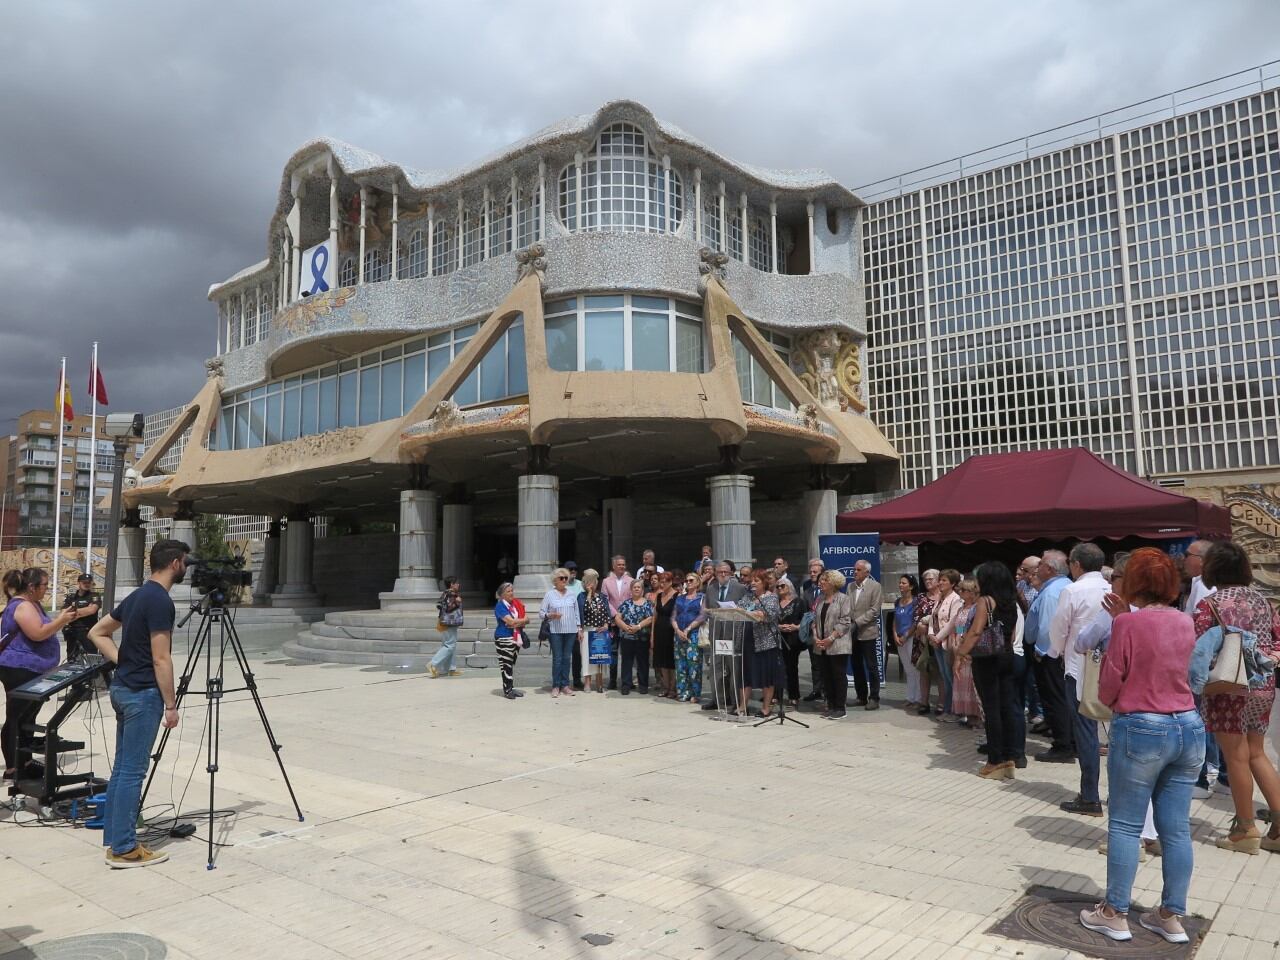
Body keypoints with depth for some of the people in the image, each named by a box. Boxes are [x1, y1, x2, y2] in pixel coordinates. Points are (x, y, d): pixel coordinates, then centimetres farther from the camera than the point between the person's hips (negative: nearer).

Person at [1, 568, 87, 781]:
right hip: (20, 671, -10)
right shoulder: (22, 606, -18)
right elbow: (38, 634, -27)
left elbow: (44, 628, 18)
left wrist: (61, 618, 5)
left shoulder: (33, 604, 13)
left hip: (30, 671, 10)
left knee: (28, 717, 15)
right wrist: (61, 620, -19)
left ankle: (25, 761, 23)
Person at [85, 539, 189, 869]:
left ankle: (114, 839, 22)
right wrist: (171, 704, -12)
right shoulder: (160, 601, -18)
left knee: (121, 768, 14)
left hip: (123, 688, 10)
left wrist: (123, 661, 13)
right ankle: (123, 849, 3)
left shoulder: (137, 596, 11)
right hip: (143, 694, -10)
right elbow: (161, 659, -19)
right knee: (132, 771, -3)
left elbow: (96, 633, 19)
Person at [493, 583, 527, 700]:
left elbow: (526, 620, 7)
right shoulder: (500, 606, -9)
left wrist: (517, 623, -13)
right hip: (504, 638, -7)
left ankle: (511, 688, 18)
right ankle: (507, 690, 1)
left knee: (512, 664, 11)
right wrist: (523, 620, -4)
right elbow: (511, 621, -19)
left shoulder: (516, 604, 11)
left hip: (516, 637, 7)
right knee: (506, 664, -4)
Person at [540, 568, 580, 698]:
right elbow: (541, 612, -1)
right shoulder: (549, 594, 0)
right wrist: (550, 616, -19)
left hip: (571, 631, 3)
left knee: (567, 658, 6)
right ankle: (556, 686, 8)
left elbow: (576, 612, 13)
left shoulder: (572, 594, 9)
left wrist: (579, 628, 9)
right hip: (556, 631, -3)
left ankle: (565, 685, 14)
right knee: (557, 659, -1)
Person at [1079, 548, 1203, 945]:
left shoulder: (1128, 623, -13)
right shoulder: (1185, 623, 5)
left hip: (1141, 730, -6)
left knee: (1125, 825, 3)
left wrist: (1106, 700, 13)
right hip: (1189, 729, 6)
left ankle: (1115, 914, 11)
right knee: (1176, 828, 11)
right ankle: (1172, 916, 20)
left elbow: (1108, 688, -9)